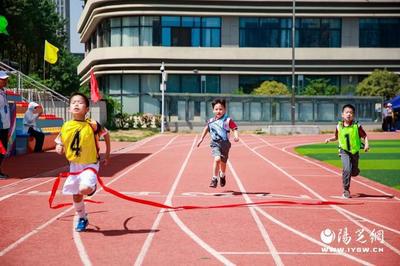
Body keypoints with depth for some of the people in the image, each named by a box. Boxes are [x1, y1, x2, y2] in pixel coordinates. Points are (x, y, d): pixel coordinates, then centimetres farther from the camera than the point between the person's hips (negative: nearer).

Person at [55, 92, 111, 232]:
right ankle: (82, 219, 37)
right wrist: (59, 149, -17)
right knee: (76, 196, 11)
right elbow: (59, 144, 7)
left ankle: (92, 187, 11)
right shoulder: (66, 127, -7)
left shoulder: (92, 125, -17)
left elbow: (105, 134, 1)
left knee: (84, 189, -26)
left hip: (90, 164, -4)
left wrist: (107, 154, 5)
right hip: (74, 165, 4)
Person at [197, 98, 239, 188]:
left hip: (225, 143, 0)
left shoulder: (228, 120, -7)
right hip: (215, 143, 0)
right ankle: (214, 179, -12)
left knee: (223, 162, 15)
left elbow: (234, 129, -7)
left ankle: (222, 175, 46)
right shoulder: (211, 121, 3)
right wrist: (201, 139, 22)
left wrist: (236, 136, -25)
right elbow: (206, 128, 20)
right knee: (217, 159, -23)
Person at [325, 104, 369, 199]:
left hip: (355, 151, 1)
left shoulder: (357, 126, -8)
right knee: (347, 169, -19)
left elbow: (365, 136, -3)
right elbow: (336, 137, 13)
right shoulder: (339, 126, -2)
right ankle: (346, 190, -7)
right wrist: (329, 139, -4)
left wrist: (366, 144, -18)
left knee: (354, 172, 10)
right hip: (344, 151, -1)